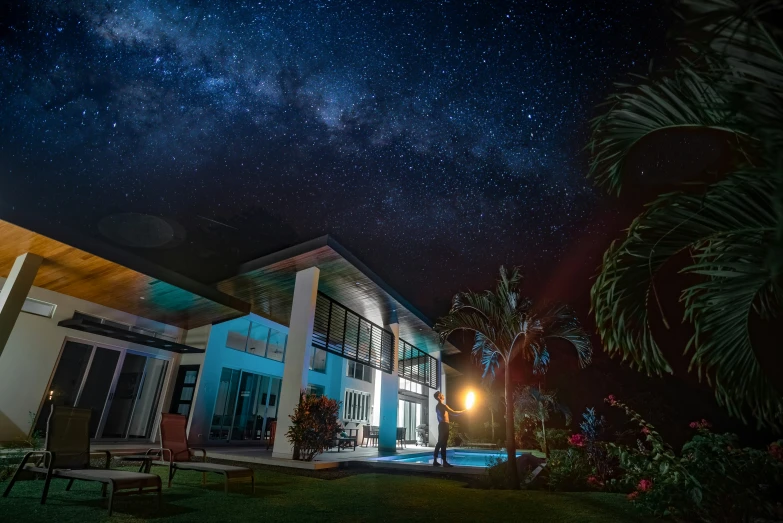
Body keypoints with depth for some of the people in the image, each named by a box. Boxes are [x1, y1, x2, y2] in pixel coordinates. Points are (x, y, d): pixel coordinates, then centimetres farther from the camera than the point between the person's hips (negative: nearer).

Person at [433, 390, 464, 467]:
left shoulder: (438, 406, 18)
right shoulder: (442, 405, -13)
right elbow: (453, 413, -18)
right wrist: (463, 411, -9)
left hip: (441, 425, 10)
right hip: (444, 425, -10)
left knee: (439, 443, 10)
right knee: (443, 444, -10)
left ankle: (435, 461, 12)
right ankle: (444, 462, -10)